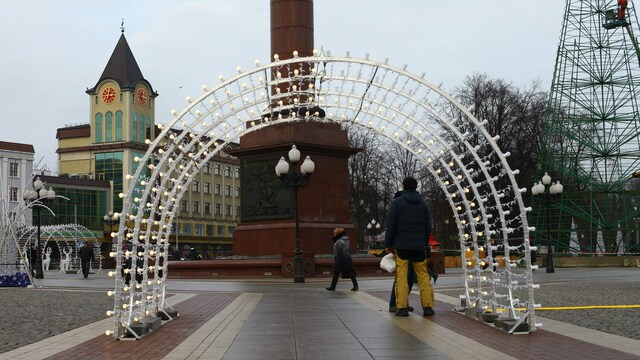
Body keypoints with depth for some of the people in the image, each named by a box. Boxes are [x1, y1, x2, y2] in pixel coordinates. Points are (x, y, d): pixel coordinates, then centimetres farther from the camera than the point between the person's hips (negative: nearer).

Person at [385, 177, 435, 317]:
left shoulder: (397, 203, -2)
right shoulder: (423, 204, 10)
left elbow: (391, 226, -5)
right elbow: (428, 227, 12)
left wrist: (388, 244, 4)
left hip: (401, 246, -3)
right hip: (418, 246, 3)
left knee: (401, 277, -2)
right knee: (423, 276, 6)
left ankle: (402, 308, -6)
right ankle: (428, 307, 1)